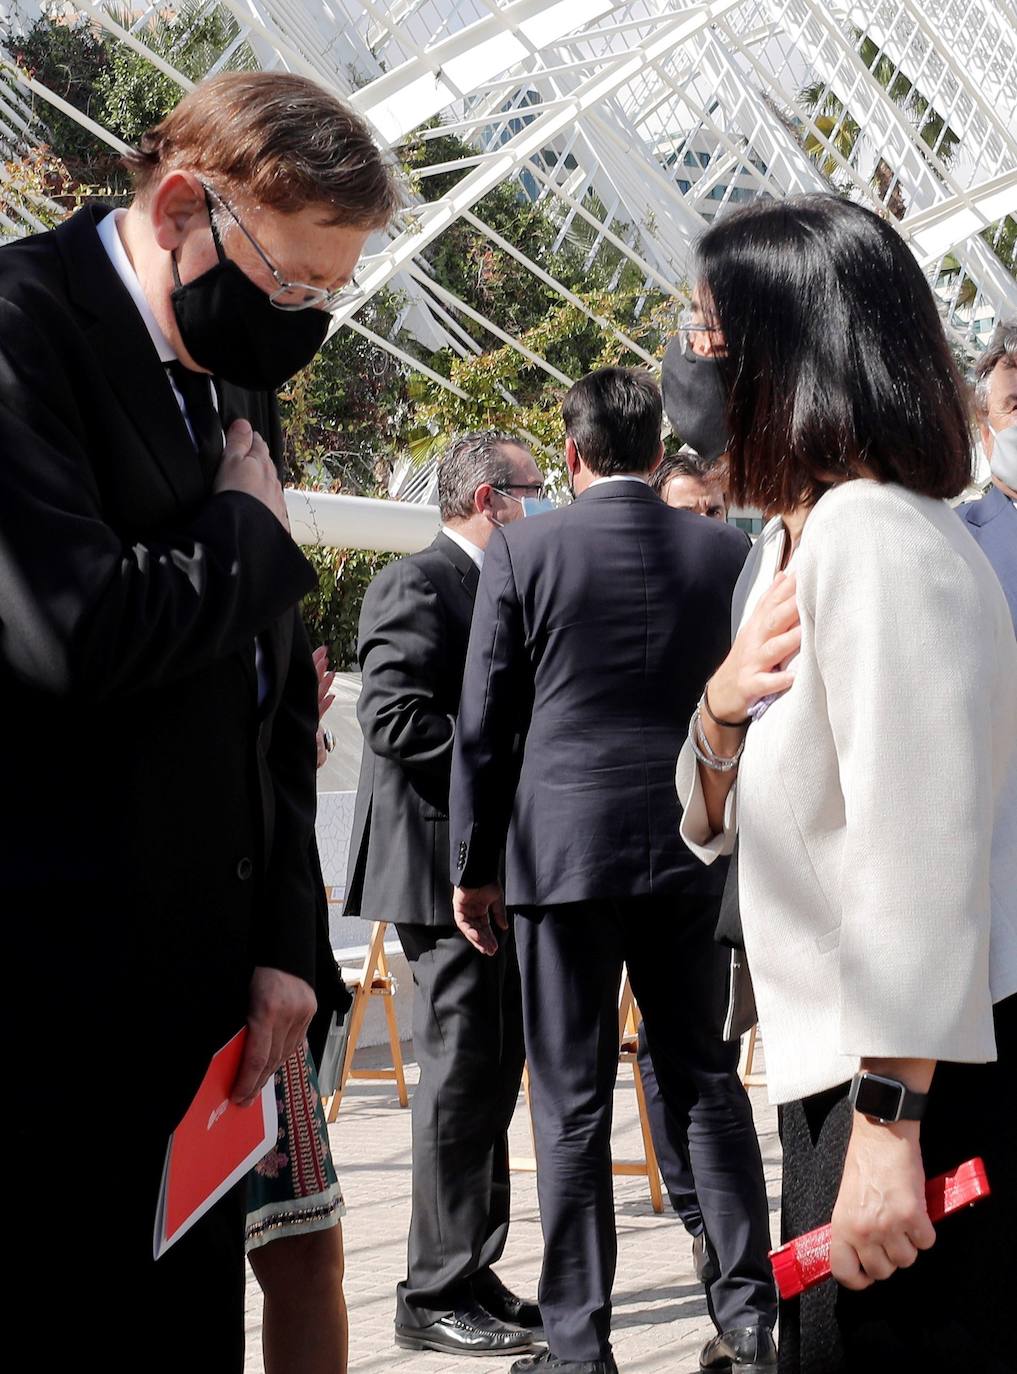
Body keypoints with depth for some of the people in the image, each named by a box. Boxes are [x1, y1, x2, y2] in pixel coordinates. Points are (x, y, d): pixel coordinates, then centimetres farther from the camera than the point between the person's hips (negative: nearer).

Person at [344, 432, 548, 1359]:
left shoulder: (499, 590, 18)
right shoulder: (417, 585, -11)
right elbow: (394, 717, -22)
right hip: (446, 869, -10)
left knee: (492, 1077, 12)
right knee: (461, 1078, -7)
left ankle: (473, 1274, 20)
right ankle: (437, 1294, -1)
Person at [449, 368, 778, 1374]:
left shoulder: (523, 552, -4)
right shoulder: (724, 552, 3)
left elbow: (484, 724, -2)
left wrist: (473, 865, 7)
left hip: (561, 848, -2)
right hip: (692, 850, 3)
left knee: (572, 1101, 3)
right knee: (706, 1080, 13)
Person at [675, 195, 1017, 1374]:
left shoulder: (876, 536, -17)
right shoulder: (781, 550, 14)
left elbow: (919, 847, -23)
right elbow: (716, 823, 19)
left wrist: (889, 1121, -25)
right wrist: (721, 708, -3)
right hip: (837, 1063, 10)